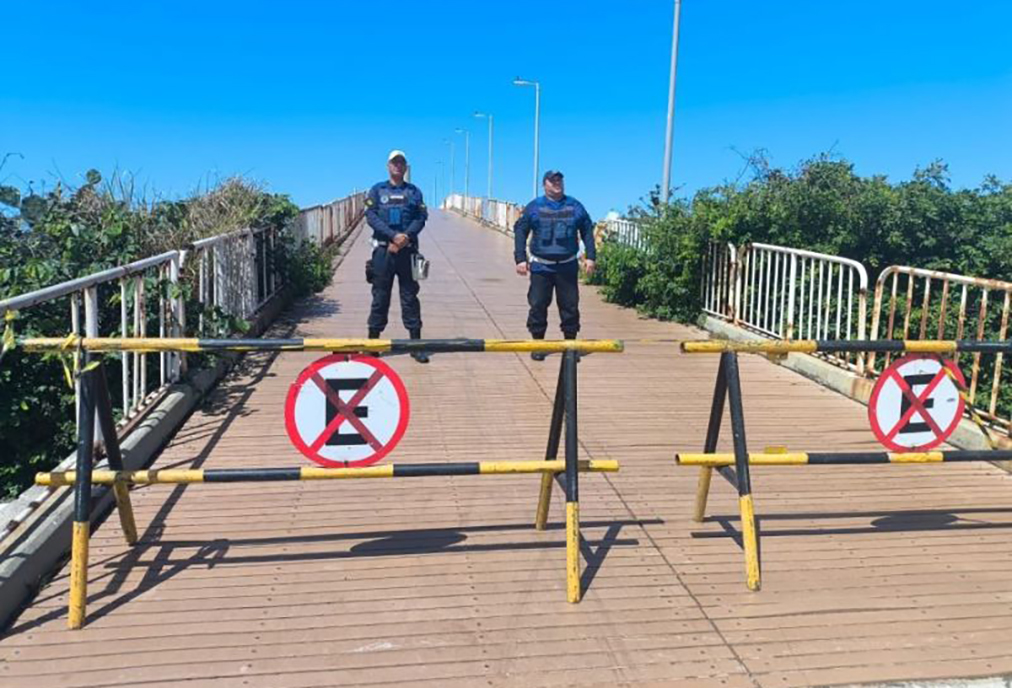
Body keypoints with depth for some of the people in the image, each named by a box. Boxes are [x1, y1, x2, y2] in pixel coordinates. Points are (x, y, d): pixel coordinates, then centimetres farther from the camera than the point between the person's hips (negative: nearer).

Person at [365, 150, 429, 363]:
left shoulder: (414, 191, 12)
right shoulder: (377, 190, 9)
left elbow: (421, 217, 2)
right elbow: (371, 216, -4)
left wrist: (406, 236, -16)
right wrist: (393, 235, -16)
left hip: (407, 249, 1)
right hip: (383, 250, 0)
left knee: (410, 296, 2)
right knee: (380, 296, 4)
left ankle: (415, 342, 4)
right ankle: (373, 339, 12)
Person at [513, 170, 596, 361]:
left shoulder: (575, 206, 7)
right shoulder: (534, 207, 2)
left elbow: (587, 231, 10)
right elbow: (520, 231, 1)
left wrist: (590, 257, 2)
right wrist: (520, 258, -8)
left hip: (568, 266, 1)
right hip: (541, 266, -1)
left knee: (570, 305, 5)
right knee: (538, 305, 0)